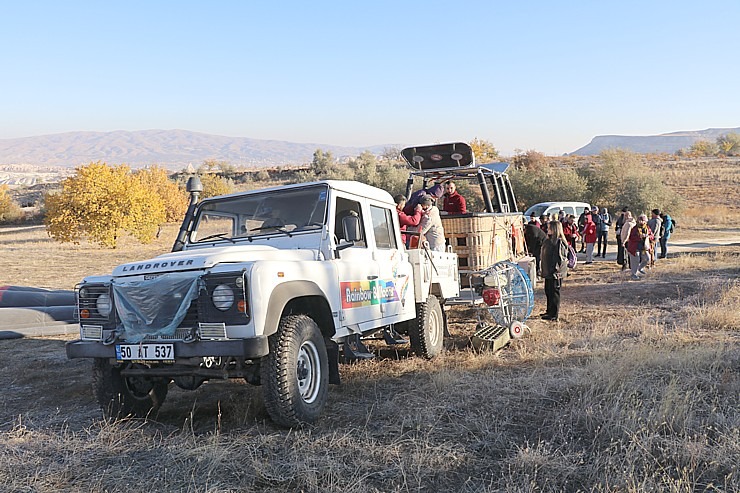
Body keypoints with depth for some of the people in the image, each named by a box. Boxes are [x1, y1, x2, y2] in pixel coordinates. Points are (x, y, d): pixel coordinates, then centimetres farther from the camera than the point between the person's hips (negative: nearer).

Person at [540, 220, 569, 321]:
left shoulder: (559, 242, -17)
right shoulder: (549, 241, 12)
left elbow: (561, 258, -20)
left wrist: (555, 271, -21)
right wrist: (544, 270, 20)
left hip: (555, 274, -10)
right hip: (548, 272, 10)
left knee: (554, 292, -2)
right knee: (548, 291, 18)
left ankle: (554, 315, 6)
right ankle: (549, 311, 31)